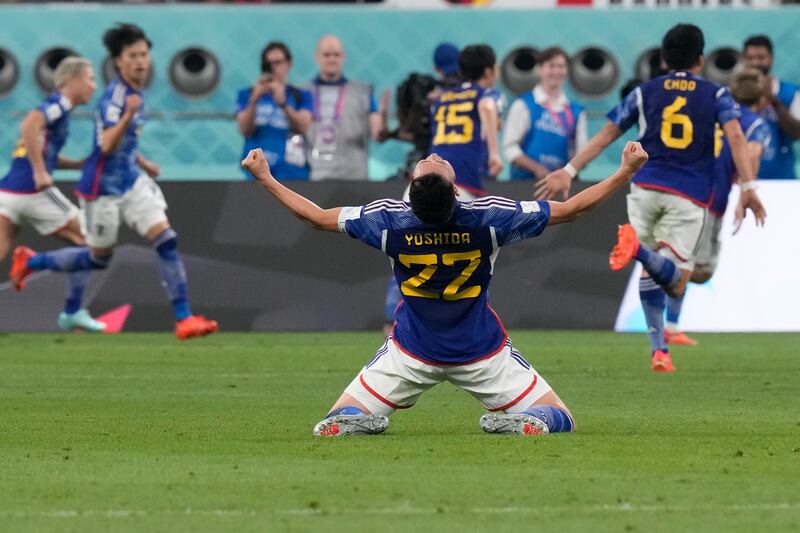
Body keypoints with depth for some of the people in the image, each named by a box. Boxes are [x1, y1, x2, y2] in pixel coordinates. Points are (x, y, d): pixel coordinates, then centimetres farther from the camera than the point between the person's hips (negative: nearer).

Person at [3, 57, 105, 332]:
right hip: (33, 193, -8)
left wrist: (82, 164, 25)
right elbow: (29, 126, -24)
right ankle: (73, 312, 11)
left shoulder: (53, 105, 23)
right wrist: (40, 172, -22)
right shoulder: (58, 103, -5)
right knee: (88, 241, 10)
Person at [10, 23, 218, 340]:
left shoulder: (135, 93, 6)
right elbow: (107, 145, -32)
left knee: (166, 239, -9)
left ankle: (183, 318, -10)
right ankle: (31, 263, 31)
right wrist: (128, 114, -47)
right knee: (99, 258, 8)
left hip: (132, 182, 8)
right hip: (104, 188, -8)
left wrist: (143, 164, 30)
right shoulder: (115, 95, -22)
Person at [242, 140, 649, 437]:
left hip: (410, 352, 1)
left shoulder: (388, 220, -18)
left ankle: (364, 422, -25)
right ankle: (524, 423, -26)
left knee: (335, 422, 10)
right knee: (558, 418, 8)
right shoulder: (488, 217, -21)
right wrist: (627, 171, -3)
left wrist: (264, 178, 9)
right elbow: (569, 210, -11)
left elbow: (316, 216, -3)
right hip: (482, 352, -1)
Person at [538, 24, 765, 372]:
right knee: (675, 284, -7)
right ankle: (639, 247, -38)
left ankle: (659, 349, -2)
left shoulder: (645, 92, 14)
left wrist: (569, 171, 15)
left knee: (651, 270, 14)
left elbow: (606, 134, 12)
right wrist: (748, 187, -12)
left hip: (646, 187, 2)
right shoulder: (716, 95, 10)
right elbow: (735, 136, -6)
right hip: (689, 198, -2)